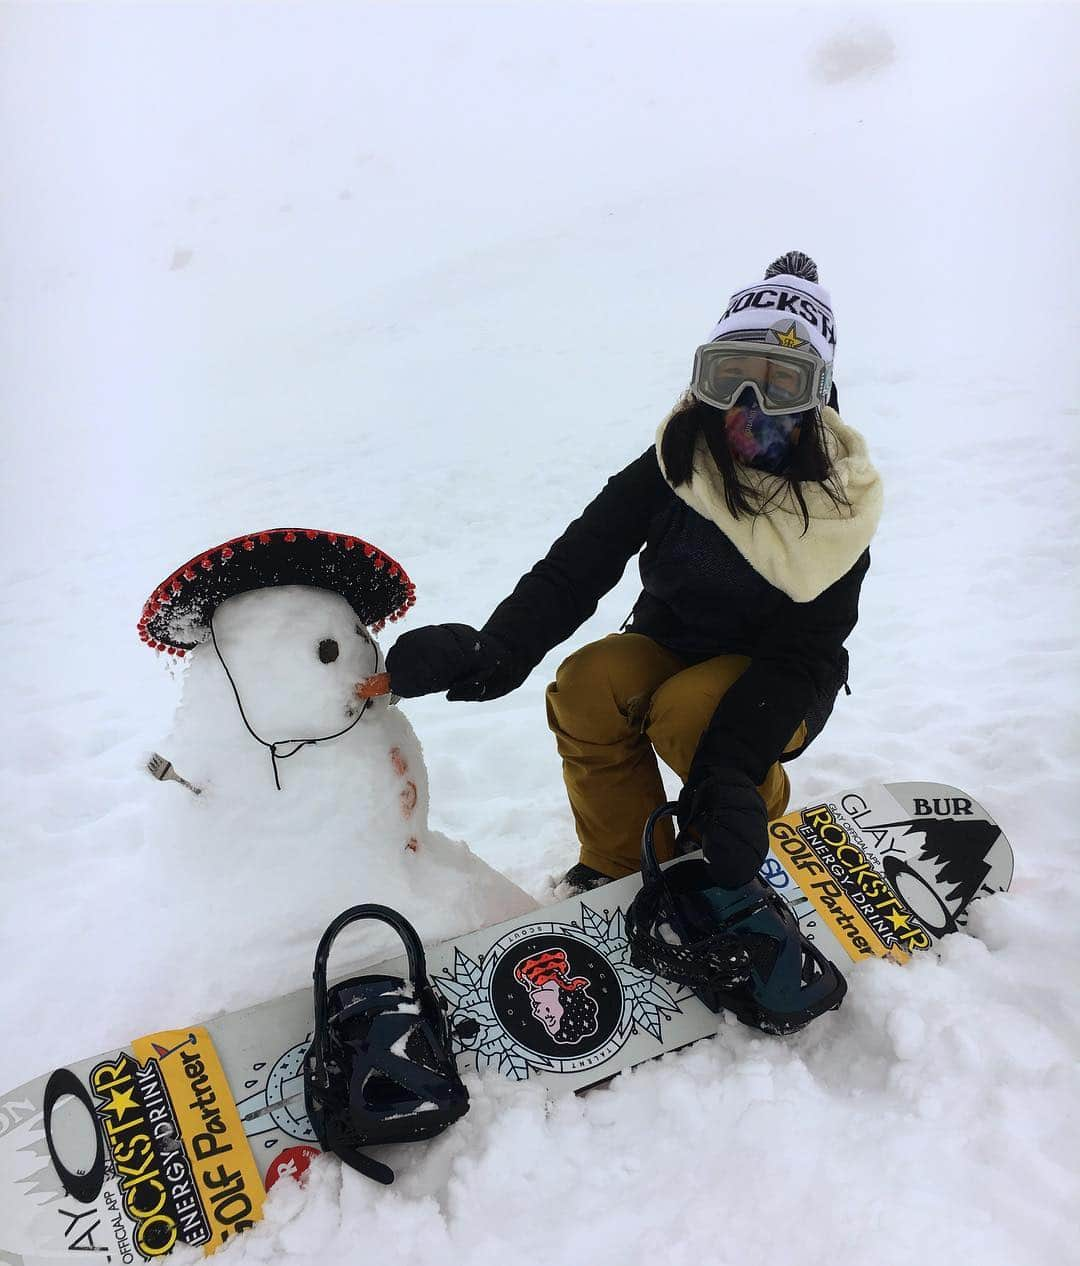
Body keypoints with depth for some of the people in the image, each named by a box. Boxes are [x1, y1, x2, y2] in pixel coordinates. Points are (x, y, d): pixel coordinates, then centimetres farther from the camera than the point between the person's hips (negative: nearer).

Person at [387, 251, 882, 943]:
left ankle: (758, 804, 0)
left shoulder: (838, 509, -18)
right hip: (674, 647, 3)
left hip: (780, 684, -2)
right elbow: (573, 569, -24)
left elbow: (801, 654, -24)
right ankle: (623, 862, -7)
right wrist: (496, 651, -43)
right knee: (586, 686, -27)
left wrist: (730, 770, -39)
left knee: (688, 714, -34)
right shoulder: (674, 469, -15)